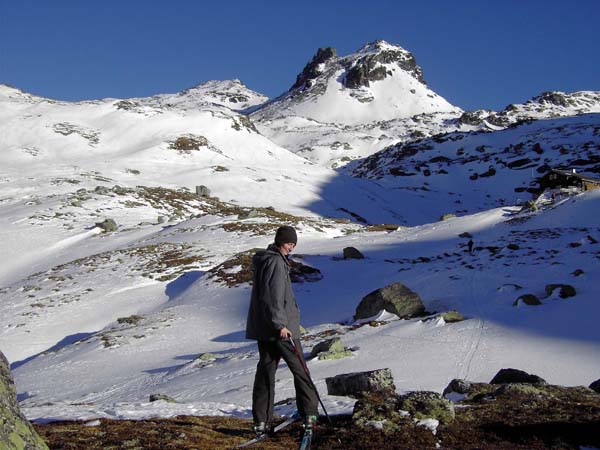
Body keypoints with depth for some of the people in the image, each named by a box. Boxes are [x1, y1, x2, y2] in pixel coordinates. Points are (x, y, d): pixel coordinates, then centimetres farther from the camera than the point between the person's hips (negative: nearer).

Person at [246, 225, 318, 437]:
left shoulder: (262, 260, 17)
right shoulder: (275, 262, -14)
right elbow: (273, 297, -23)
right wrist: (280, 324, -24)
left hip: (261, 327, 9)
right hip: (279, 328, -9)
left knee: (265, 369, 7)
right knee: (299, 369, 2)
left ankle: (261, 421, 5)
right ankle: (309, 415, 5)